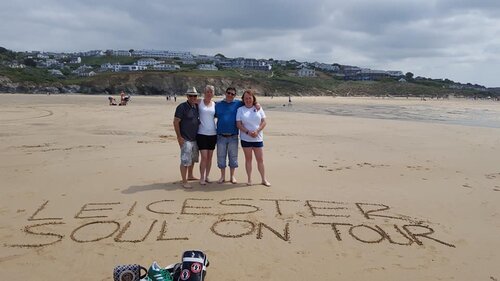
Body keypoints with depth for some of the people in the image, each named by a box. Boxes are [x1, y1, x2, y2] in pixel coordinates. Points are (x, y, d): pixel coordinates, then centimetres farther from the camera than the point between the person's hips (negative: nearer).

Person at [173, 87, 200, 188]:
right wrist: (179, 137, -17)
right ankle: (184, 182, 0)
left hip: (195, 138, 8)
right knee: (185, 160, -6)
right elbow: (176, 122, -14)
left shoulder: (197, 107, 8)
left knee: (193, 159, 19)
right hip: (185, 139, -8)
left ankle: (190, 176, 36)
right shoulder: (182, 107, -12)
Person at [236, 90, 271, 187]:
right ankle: (249, 179, 15)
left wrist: (257, 131, -14)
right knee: (248, 159, 7)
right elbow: (238, 124, -4)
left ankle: (264, 179, 13)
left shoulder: (258, 108, 5)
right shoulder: (240, 110, 3)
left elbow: (264, 122, 1)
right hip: (246, 138, 0)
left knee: (260, 159, 3)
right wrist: (248, 132, -17)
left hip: (258, 138, 1)